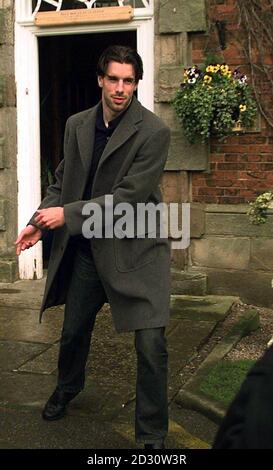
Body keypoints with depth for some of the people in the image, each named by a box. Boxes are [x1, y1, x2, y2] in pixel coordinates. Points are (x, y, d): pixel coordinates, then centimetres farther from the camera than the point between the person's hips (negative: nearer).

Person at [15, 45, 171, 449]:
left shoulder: (153, 132, -15)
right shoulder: (77, 125, 3)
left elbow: (129, 197, -21)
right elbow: (63, 182, 13)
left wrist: (67, 215, -20)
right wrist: (40, 221, -1)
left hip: (135, 249, -5)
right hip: (85, 249, 5)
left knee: (151, 346, -7)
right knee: (73, 330, 21)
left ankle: (152, 435, 12)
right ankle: (67, 389, 51)